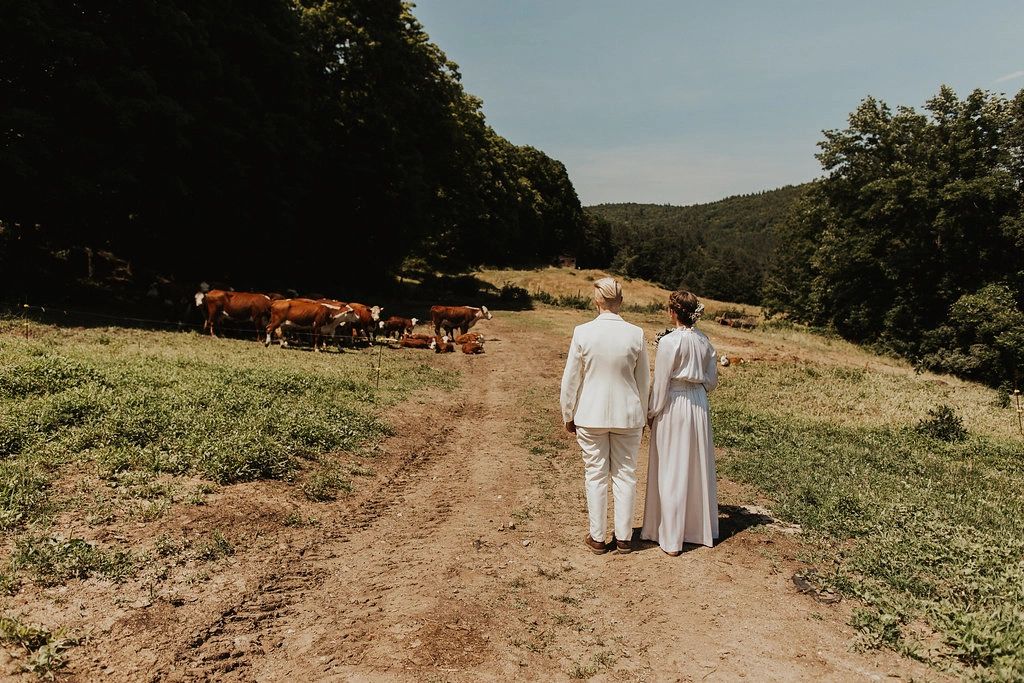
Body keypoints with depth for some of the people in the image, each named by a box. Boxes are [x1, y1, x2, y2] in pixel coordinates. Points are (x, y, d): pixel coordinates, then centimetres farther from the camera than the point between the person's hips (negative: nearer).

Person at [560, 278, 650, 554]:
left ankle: (597, 537, 19)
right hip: (627, 415, 1)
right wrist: (643, 415, 16)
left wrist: (568, 415, 7)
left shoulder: (583, 332, -11)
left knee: (595, 475, 10)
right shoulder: (636, 334, -7)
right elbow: (643, 381, 3)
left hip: (590, 415, -1)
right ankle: (623, 537, 21)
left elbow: (571, 379, -5)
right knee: (625, 475, 12)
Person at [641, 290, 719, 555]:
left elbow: (660, 384, -13)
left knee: (671, 471, 3)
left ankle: (671, 538, 11)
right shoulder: (704, 341, 2)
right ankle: (700, 529, 29)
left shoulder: (668, 342, -17)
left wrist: (651, 414, -2)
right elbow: (712, 381, 8)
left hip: (673, 407, -6)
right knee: (698, 467, 16)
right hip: (699, 405, 6)